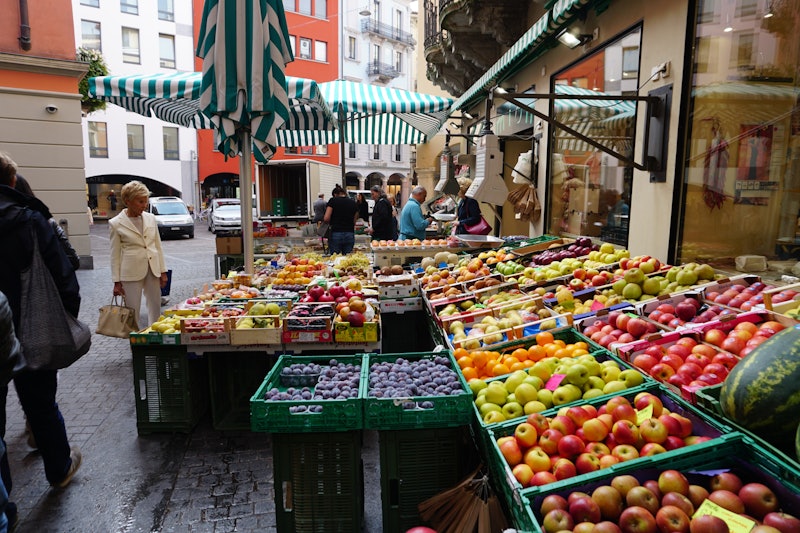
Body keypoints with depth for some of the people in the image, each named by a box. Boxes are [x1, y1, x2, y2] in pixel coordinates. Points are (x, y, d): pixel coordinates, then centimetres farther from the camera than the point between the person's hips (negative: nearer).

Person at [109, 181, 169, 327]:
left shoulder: (151, 218, 6)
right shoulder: (116, 224, -4)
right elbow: (115, 255, -1)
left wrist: (163, 271, 9)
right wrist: (116, 281, -3)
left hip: (153, 269, 4)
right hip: (131, 272, -4)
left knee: (155, 308, 9)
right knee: (133, 311, 2)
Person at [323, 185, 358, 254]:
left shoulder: (333, 200, 0)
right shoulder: (353, 202, 10)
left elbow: (326, 218, -7)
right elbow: (354, 221, 10)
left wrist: (332, 222, 12)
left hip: (336, 234, -3)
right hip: (350, 235, 3)